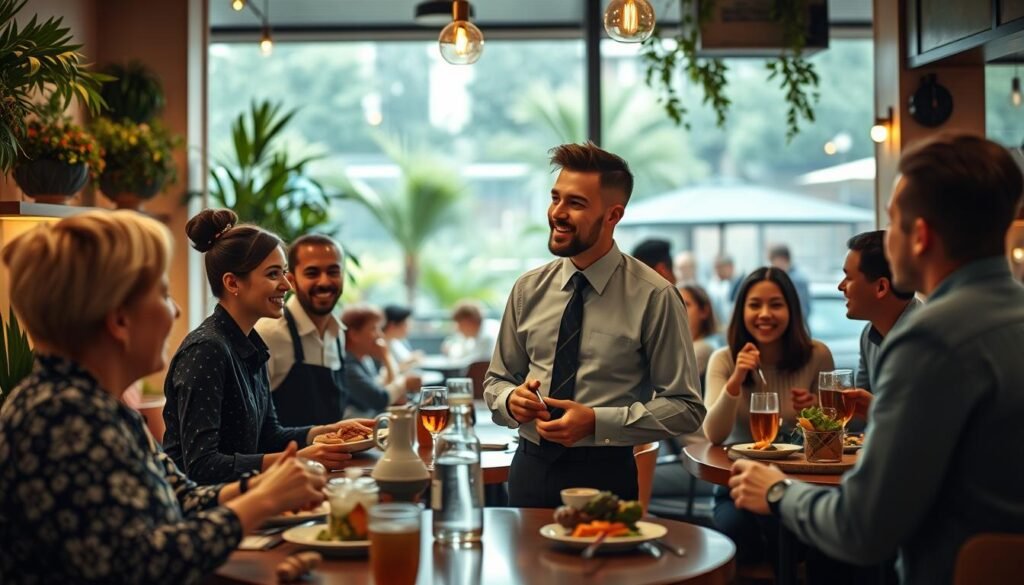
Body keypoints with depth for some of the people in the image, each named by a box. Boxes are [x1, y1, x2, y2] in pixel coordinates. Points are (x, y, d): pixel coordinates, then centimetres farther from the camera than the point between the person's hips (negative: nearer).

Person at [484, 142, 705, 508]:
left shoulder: (653, 297, -10)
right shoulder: (529, 289, 3)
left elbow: (686, 409, -9)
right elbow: (497, 380, 14)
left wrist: (596, 422, -20)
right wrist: (511, 399, -10)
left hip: (604, 475, -3)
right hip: (530, 468, 4)